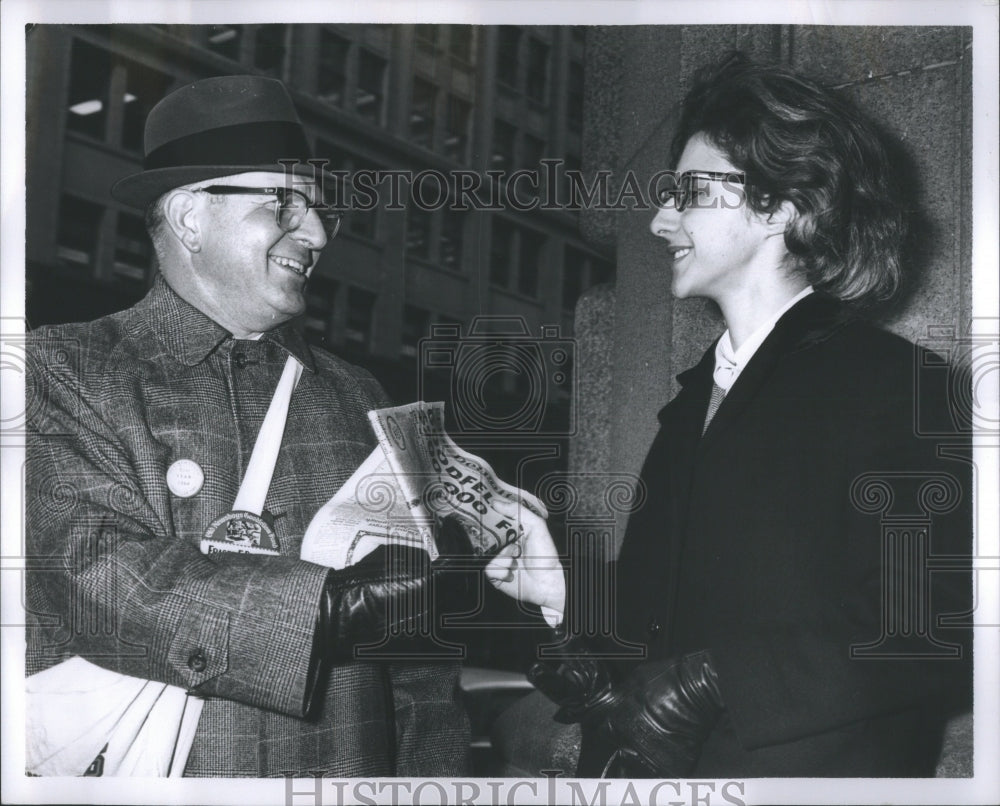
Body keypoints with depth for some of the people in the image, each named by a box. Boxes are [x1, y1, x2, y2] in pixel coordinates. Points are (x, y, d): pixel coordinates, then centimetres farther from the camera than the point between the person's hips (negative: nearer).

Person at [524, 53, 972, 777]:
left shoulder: (887, 380, -10)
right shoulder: (693, 399, 14)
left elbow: (934, 632, -21)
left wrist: (708, 683, -21)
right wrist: (582, 663, -5)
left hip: (808, 770, -6)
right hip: (662, 769, 7)